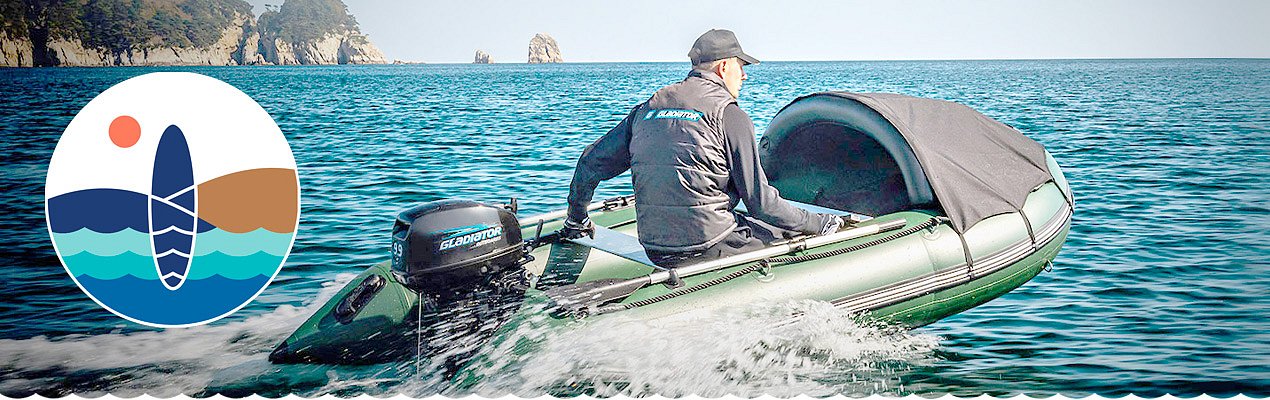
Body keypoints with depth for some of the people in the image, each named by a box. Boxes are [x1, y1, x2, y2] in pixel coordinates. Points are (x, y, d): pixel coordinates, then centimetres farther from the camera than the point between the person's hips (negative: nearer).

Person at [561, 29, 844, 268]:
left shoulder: (647, 109, 12)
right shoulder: (728, 114, -6)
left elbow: (591, 163, 15)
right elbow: (759, 200, -8)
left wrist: (576, 219, 30)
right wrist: (821, 224, 3)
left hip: (654, 250, 7)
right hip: (709, 249, -7)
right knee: (795, 234, 12)